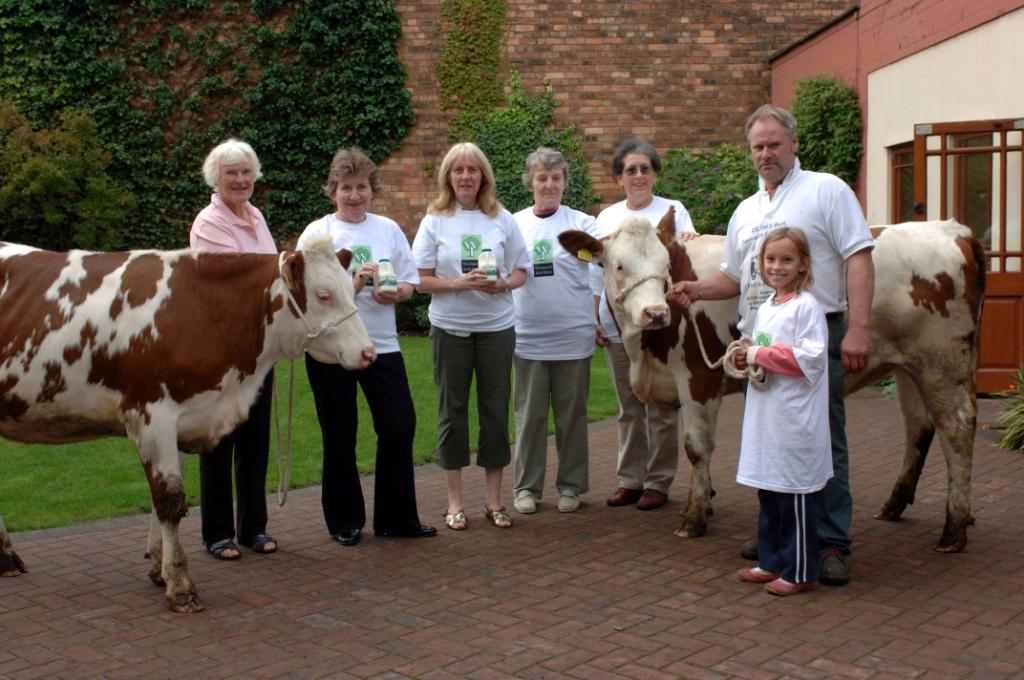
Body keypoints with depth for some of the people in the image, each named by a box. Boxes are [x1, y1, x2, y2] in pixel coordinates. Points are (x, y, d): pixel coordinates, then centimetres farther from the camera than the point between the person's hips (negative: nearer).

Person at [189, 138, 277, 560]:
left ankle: (253, 526, 23)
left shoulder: (255, 217, 12)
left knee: (256, 437, 12)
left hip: (258, 342, 7)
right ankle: (217, 533, 14)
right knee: (220, 438, 3)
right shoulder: (209, 224, -11)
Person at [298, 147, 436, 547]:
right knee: (339, 436, 6)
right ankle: (345, 521, 22)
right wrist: (353, 283, -21)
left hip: (381, 344, 3)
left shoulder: (388, 229, 9)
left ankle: (397, 518, 16)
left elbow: (409, 282, 10)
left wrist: (392, 293, -12)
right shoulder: (317, 233, -1)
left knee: (399, 427, 1)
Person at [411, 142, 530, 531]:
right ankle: (455, 502, 16)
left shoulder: (502, 219, 3)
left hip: (497, 327, 1)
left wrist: (502, 285, -15)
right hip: (450, 328, -1)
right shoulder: (435, 221, 0)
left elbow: (520, 272, 6)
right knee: (452, 409, 6)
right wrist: (460, 283, -18)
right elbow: (422, 280, -3)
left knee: (495, 409, 5)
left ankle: (493, 500, 17)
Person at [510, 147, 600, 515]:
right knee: (529, 414, 8)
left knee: (572, 413, 8)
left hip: (573, 337, -1)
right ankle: (526, 486, 18)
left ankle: (571, 485, 20)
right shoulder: (514, 225, 6)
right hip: (527, 337, 1)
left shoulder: (581, 223, 2)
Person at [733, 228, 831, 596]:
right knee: (768, 493, 15)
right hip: (764, 418, 8)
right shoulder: (764, 309, 14)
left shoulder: (807, 307, -11)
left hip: (796, 423, -8)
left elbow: (809, 358, -20)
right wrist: (745, 359, 3)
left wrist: (762, 354, -16)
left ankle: (800, 572, 10)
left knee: (796, 497, 0)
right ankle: (771, 562, 27)